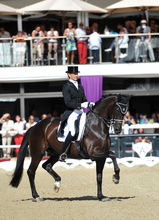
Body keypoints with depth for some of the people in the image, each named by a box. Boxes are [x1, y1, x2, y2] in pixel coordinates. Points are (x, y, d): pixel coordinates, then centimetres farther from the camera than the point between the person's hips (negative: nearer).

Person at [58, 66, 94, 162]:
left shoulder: (80, 87, 18)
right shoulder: (66, 87, -4)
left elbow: (84, 100, 21)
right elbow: (68, 102, -14)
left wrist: (90, 104, -2)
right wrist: (81, 105, -24)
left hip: (80, 112, 8)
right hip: (71, 113, -8)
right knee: (72, 133, -27)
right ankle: (62, 153, -20)